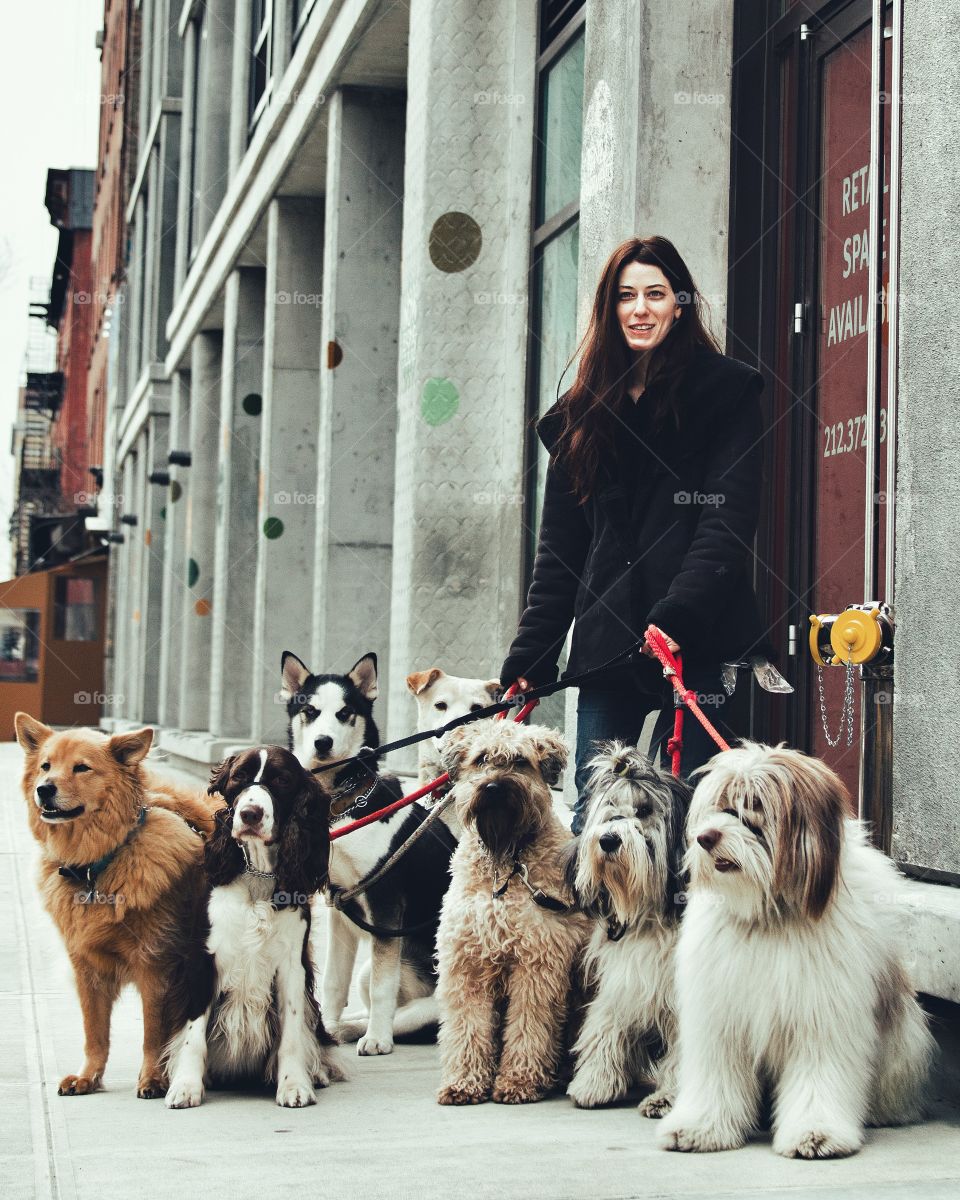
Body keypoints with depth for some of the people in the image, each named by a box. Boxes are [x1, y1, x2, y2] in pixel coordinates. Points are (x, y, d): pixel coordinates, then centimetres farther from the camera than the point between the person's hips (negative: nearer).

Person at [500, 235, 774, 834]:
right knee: (593, 822, 4)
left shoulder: (726, 392, 3)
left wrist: (677, 616, -21)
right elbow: (559, 552, 16)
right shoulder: (583, 412, 16)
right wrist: (529, 659, 9)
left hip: (698, 649, -4)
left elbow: (728, 522, -8)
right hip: (605, 649, 4)